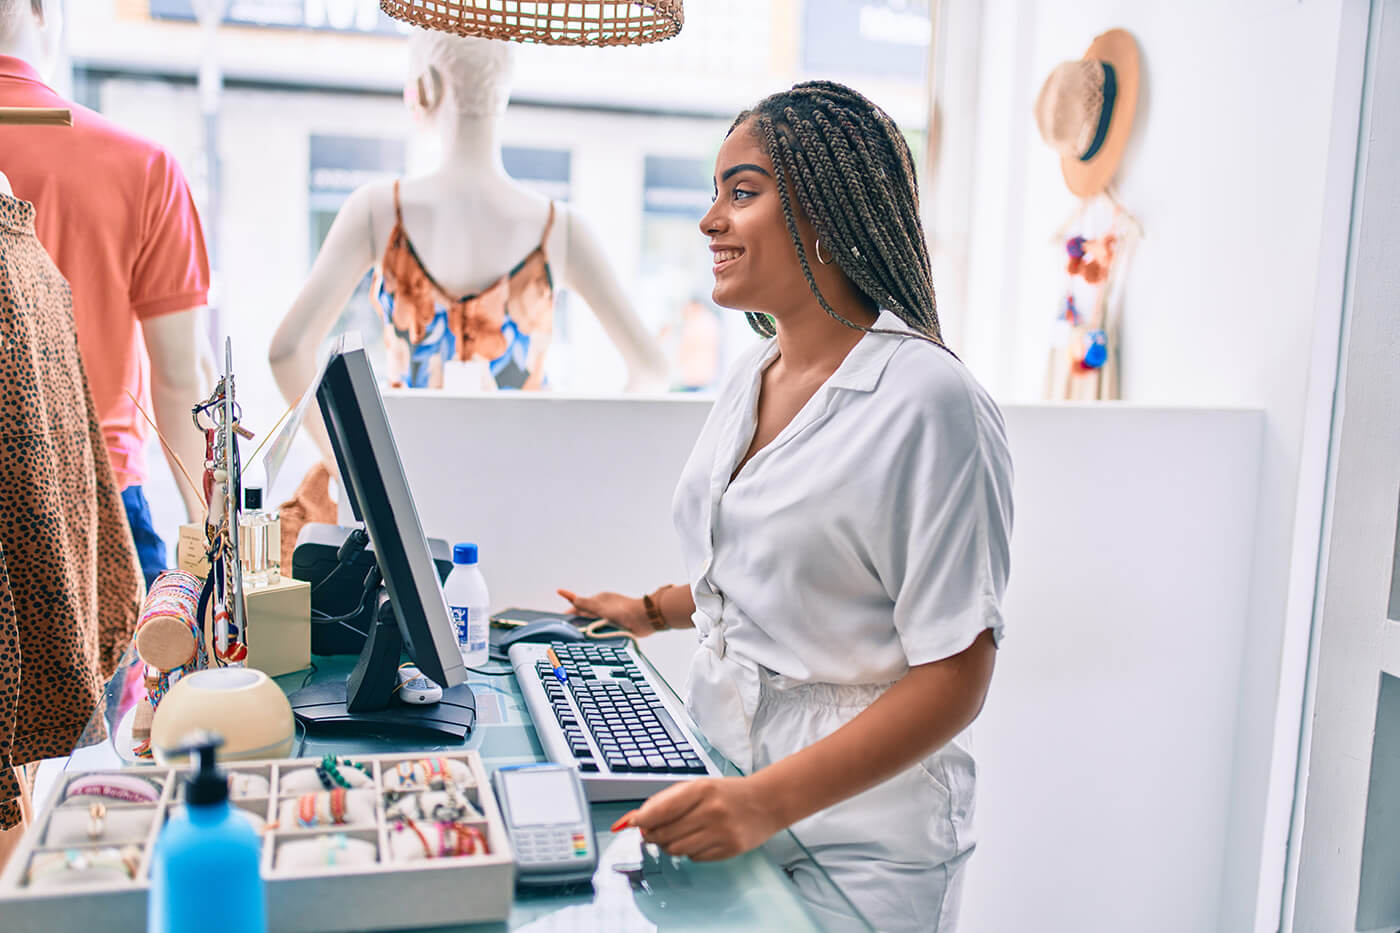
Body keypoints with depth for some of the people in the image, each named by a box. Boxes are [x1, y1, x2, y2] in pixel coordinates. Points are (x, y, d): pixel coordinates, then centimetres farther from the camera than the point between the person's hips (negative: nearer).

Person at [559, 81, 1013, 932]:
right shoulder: (751, 379, 6)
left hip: (855, 844, -7)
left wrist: (768, 801, -28)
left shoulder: (927, 400, -19)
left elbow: (956, 677, -22)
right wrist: (655, 611, 17)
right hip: (724, 789, 7)